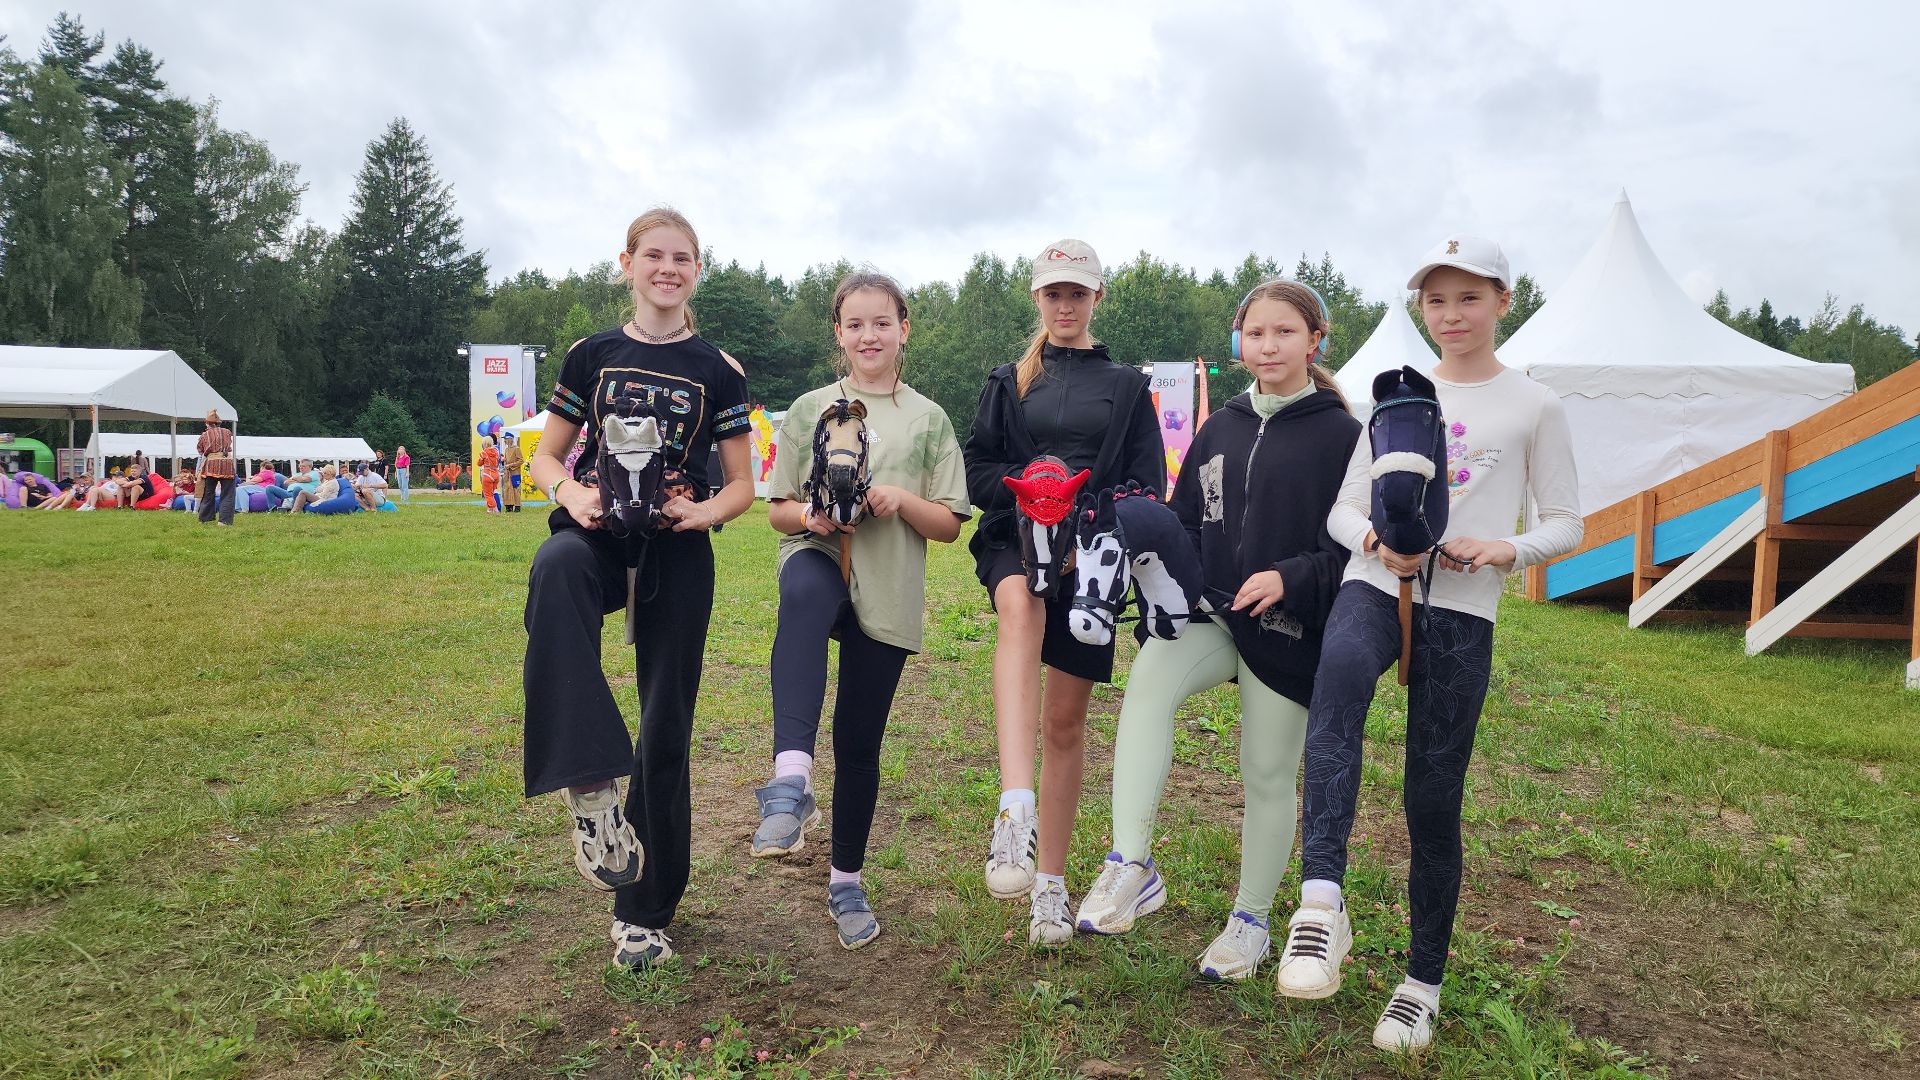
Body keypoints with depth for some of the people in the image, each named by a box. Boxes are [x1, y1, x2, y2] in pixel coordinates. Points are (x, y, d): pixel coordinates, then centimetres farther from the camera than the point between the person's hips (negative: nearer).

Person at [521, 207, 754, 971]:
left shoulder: (718, 373, 6)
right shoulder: (592, 356, 8)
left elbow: (742, 485, 8)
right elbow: (546, 456, 11)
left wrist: (701, 512, -14)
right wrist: (570, 492, -11)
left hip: (677, 554, 0)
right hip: (599, 534, 0)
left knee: (666, 731, 1)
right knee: (555, 570, -39)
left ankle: (644, 912, 19)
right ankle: (592, 786, -40)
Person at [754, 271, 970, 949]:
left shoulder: (927, 420, 9)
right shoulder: (810, 410, 10)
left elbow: (949, 527, 7)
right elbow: (776, 511, 10)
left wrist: (903, 500, -12)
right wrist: (810, 514, -12)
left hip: (887, 593, 1)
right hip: (820, 558, -1)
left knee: (859, 745, 5)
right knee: (805, 596, -41)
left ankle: (846, 882, 26)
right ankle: (791, 780, -51)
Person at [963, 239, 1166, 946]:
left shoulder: (1127, 386, 14)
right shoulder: (1009, 381, 16)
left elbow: (1148, 484, 6)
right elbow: (977, 469, 8)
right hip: (1015, 539, -1)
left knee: (1065, 721, 3)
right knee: (1021, 610, -38)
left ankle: (1049, 883, 17)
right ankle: (1015, 811, -50)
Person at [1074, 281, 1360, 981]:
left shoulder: (1340, 435, -4)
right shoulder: (1220, 430, 10)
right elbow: (1186, 521, 14)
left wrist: (1289, 578, -22)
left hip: (1286, 630, -3)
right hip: (1212, 614, 3)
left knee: (1268, 777, 7)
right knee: (1149, 675, -29)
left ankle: (1252, 918, 29)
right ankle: (1132, 865, -29)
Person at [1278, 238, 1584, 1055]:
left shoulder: (1534, 407, 8)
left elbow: (1565, 524, 8)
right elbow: (1344, 507, 12)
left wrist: (1508, 548, -14)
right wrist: (1372, 541, -11)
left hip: (1461, 612, -1)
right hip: (1375, 585, 1)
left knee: (1433, 800, 2)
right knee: (1340, 678, -36)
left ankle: (1424, 980, 20)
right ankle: (1320, 902, -41)